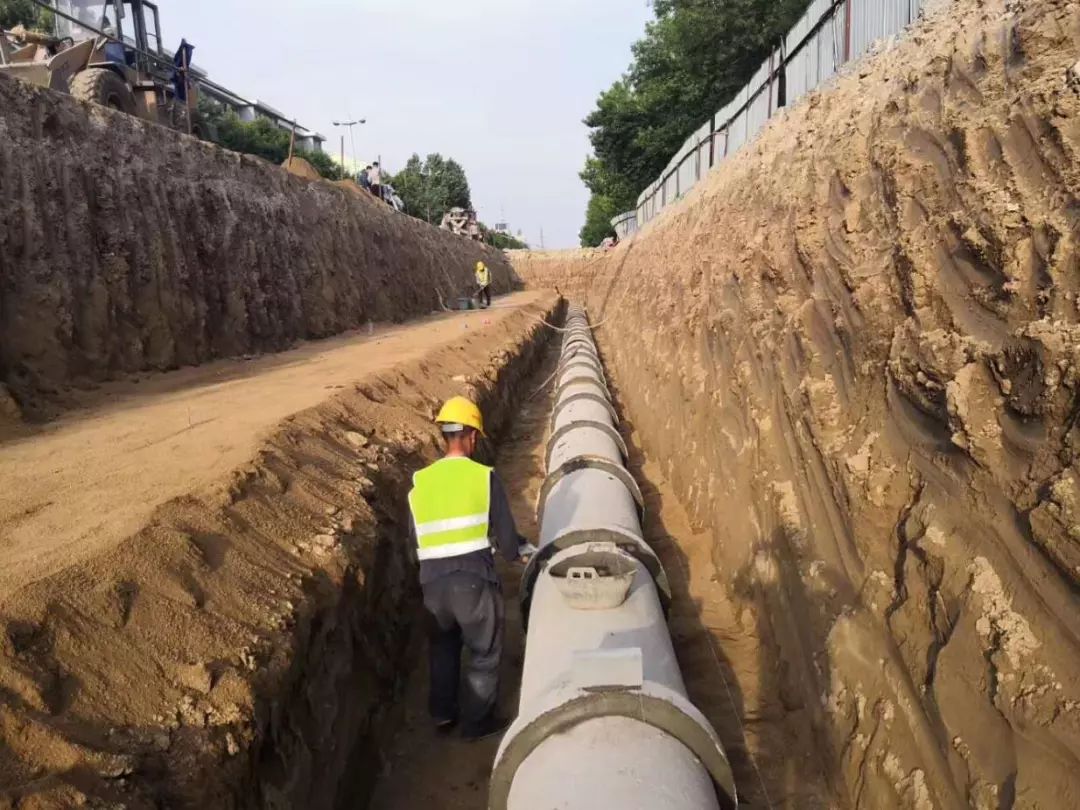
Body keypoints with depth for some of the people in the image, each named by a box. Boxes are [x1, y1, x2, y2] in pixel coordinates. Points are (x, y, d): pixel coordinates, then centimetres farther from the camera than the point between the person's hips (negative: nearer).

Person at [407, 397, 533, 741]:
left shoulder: (420, 483, 2)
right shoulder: (485, 477, -9)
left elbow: (414, 539, 9)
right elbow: (505, 534, -6)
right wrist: (520, 552, 15)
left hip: (432, 582, 4)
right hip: (474, 580, -4)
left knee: (442, 648, 26)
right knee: (484, 652, 15)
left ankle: (442, 714, 35)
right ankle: (477, 721, 25)